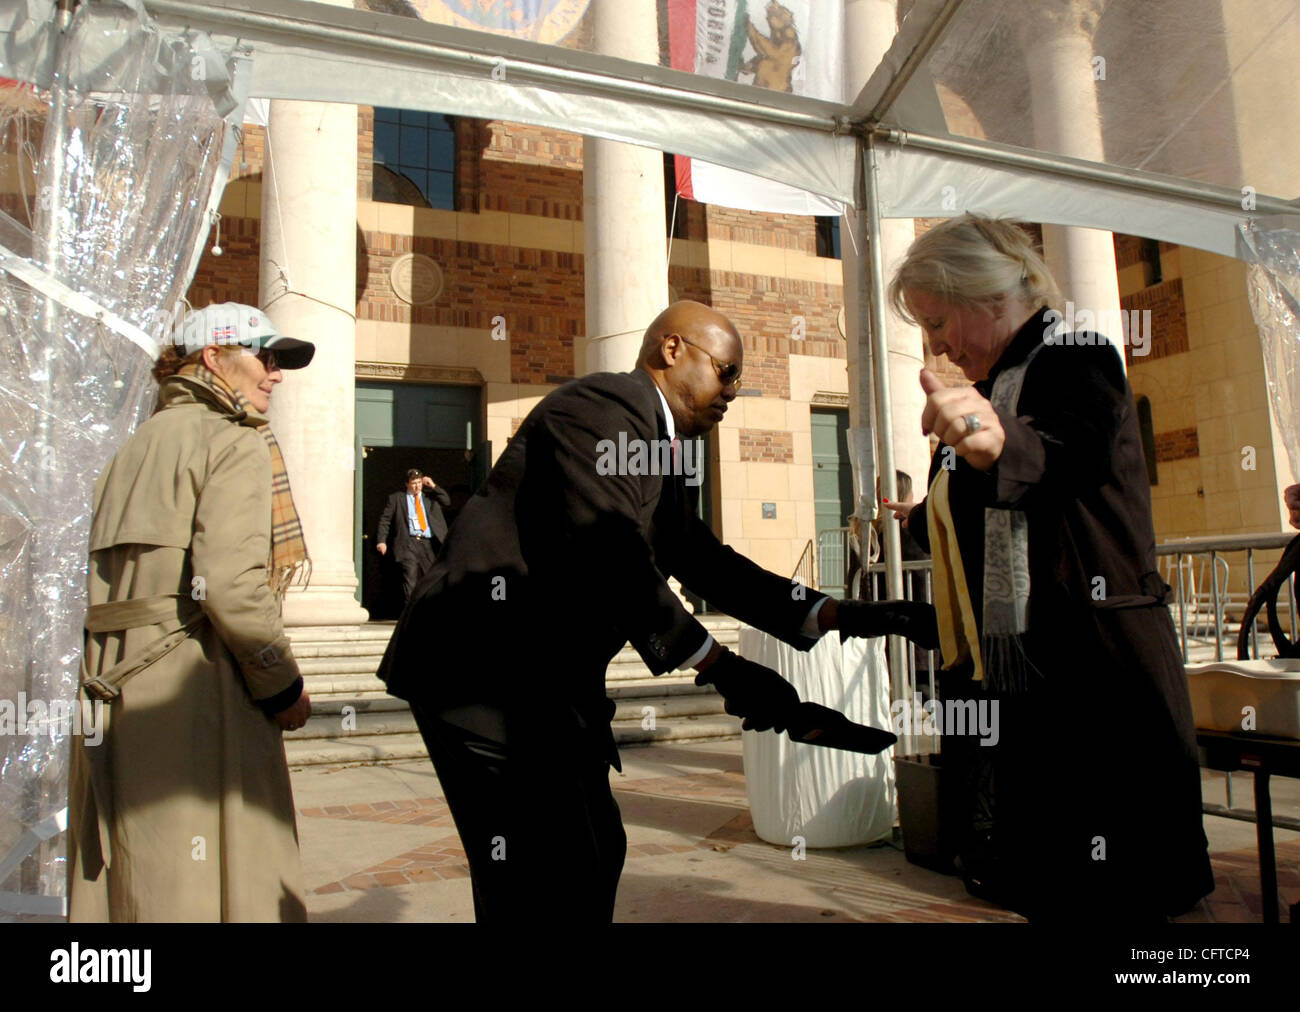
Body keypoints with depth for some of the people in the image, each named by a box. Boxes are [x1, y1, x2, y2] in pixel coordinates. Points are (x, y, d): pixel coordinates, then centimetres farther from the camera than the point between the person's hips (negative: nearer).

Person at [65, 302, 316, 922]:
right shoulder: (235, 443, -6)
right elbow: (231, 586, -19)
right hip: (190, 687, -8)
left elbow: (94, 578, 15)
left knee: (119, 880, 15)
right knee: (216, 879, -2)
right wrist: (284, 686, -8)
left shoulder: (135, 447, 19)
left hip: (112, 685, 8)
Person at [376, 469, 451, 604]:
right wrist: (381, 541, -3)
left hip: (428, 544, 3)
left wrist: (433, 486, 5)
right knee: (410, 580, -15)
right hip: (409, 543, -3)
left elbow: (447, 501, 9)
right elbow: (385, 519, 8)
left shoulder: (430, 497, 19)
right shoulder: (396, 498, 11)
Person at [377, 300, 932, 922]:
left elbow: (707, 565, 18)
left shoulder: (666, 456, 17)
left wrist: (837, 616, 11)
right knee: (549, 882, -8)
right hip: (483, 668, -11)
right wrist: (722, 669, -22)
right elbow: (611, 561, -24)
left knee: (594, 853, 17)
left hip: (549, 678, 11)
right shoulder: (604, 405, -14)